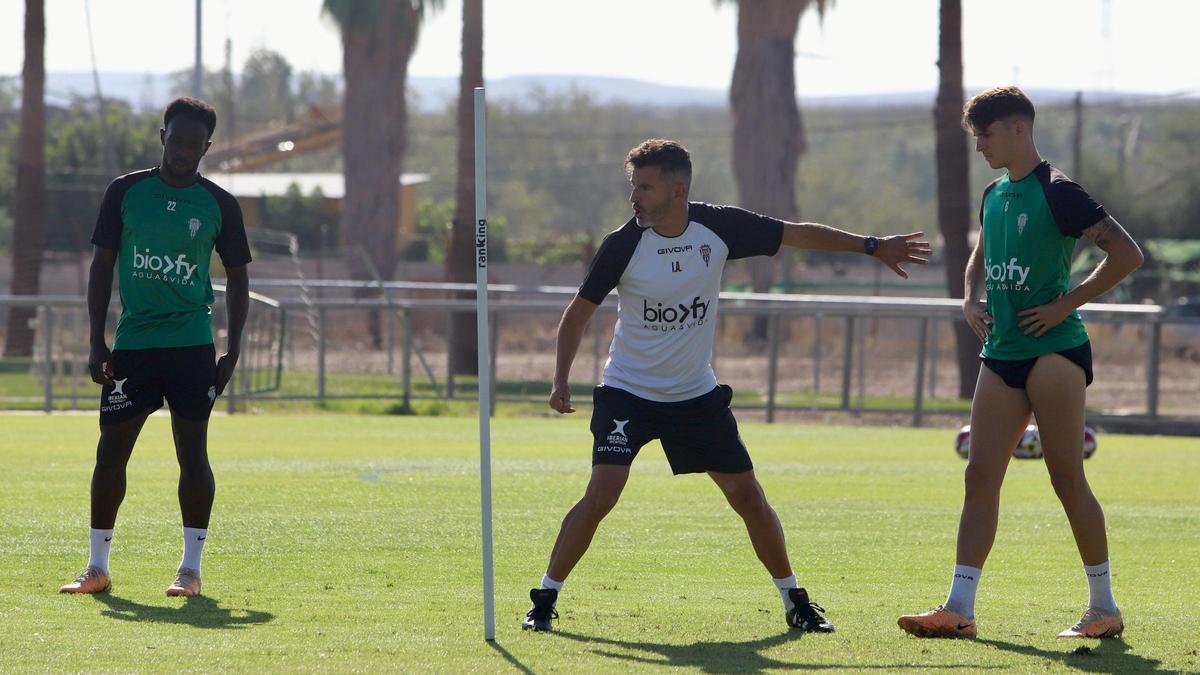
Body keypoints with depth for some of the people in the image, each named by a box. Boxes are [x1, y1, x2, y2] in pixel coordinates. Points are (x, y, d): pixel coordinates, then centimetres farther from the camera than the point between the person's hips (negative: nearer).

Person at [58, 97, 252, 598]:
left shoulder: (219, 205, 3)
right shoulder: (126, 192, 4)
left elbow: (237, 277, 9)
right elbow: (102, 264, 7)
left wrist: (233, 350, 1)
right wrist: (97, 340, 0)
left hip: (192, 345, -1)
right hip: (132, 344, 1)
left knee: (193, 452, -3)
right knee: (111, 451, 1)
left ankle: (191, 568, 4)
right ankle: (98, 567, 10)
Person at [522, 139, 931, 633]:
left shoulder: (718, 227, -10)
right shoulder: (623, 245, -16)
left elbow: (798, 234, 3)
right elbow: (579, 312, -6)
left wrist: (872, 246, 5)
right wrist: (561, 382, -16)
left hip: (697, 394, 3)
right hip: (627, 392, -3)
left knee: (748, 498, 2)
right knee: (602, 494, -19)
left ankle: (794, 600, 19)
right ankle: (545, 598, -7)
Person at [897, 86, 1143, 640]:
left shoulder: (1056, 193, -11)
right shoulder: (995, 196, 14)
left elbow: (1126, 254, -17)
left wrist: (1067, 303, -16)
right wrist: (971, 301, 14)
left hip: (1054, 350, -8)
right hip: (1001, 354, 8)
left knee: (1067, 478, -5)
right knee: (980, 476, 0)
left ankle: (1104, 609, 5)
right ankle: (959, 609, -3)